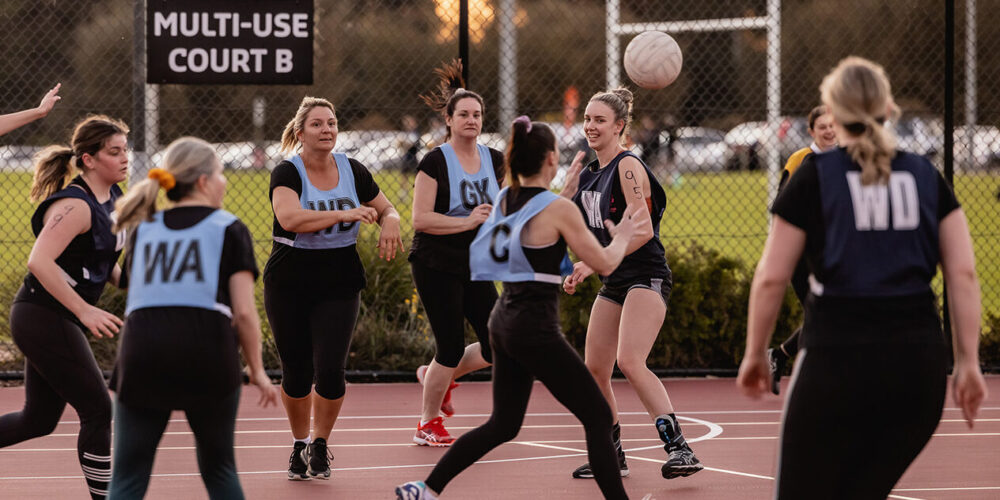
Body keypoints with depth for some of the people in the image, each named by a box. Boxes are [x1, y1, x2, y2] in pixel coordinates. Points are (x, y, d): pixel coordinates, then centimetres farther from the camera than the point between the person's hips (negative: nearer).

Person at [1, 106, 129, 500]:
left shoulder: (113, 198, 10)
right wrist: (85, 311, -31)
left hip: (58, 321, 10)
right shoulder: (75, 205, -20)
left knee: (39, 419, 14)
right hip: (44, 318, -10)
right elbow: (39, 262, -29)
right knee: (98, 412, -7)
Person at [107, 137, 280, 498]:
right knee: (218, 469, 18)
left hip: (141, 350, 2)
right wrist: (257, 371, 12)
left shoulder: (142, 231, 22)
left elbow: (136, 296, 19)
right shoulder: (229, 229, 10)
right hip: (208, 353, -2)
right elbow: (244, 312, 3)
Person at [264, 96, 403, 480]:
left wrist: (390, 222, -9)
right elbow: (289, 217, -29)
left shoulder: (353, 171, 2)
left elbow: (386, 210, 15)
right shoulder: (287, 172, -10)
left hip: (339, 284, 2)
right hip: (289, 285, -2)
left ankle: (320, 444, 13)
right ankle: (299, 444, 27)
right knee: (297, 372, 3)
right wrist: (345, 214, -34)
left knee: (330, 369, -10)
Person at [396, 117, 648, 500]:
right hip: (536, 328, -8)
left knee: (503, 425, 18)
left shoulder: (504, 200, 7)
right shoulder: (559, 209, -14)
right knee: (598, 418, 1)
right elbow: (604, 263, -6)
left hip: (503, 320, 8)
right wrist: (622, 237, 12)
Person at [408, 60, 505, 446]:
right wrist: (467, 222, -21)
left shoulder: (494, 160, 6)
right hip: (436, 265, -6)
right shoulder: (435, 162, -11)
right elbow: (420, 219, -17)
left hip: (475, 266, 6)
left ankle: (438, 376, 27)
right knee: (452, 348, -7)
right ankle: (427, 424, 11)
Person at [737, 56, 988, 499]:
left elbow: (771, 278, 1)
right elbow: (963, 274, 5)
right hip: (919, 359, 4)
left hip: (837, 359, -4)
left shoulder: (814, 176, 1)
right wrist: (968, 361, 7)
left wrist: (755, 354, 12)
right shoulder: (927, 178, 11)